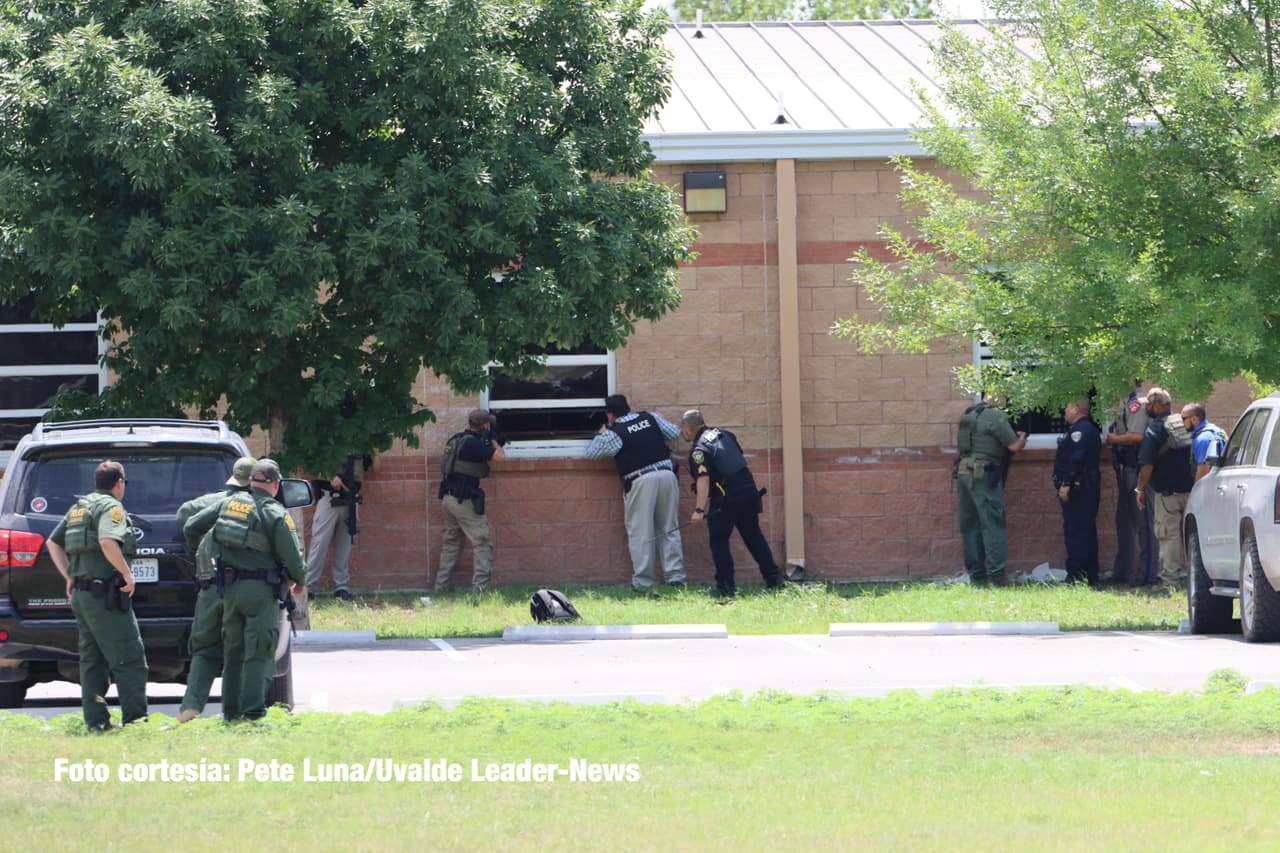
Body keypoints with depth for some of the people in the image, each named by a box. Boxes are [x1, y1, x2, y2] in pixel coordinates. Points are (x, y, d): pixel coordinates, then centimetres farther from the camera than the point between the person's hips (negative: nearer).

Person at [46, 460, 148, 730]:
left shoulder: (78, 508, 18)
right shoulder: (111, 507, -11)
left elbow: (53, 543, 25)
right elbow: (108, 542, -28)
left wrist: (69, 577, 21)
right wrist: (127, 573, -18)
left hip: (81, 594, 9)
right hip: (105, 595, -9)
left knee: (92, 661, 11)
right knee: (130, 660, -8)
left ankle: (96, 721, 9)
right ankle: (135, 718, -12)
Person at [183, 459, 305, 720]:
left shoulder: (229, 503, 5)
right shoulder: (276, 515, -10)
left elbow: (191, 527, 9)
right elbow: (293, 558, -12)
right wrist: (300, 581, 9)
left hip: (231, 588, 5)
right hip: (261, 591, -5)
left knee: (233, 650, 14)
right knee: (259, 652, -4)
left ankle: (231, 709, 16)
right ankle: (253, 707, -14)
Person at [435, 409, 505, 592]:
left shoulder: (456, 439, 11)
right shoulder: (473, 443, -16)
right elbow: (500, 457, -20)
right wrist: (493, 440, -2)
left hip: (448, 499, 9)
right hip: (463, 500, -9)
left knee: (450, 542, 17)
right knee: (482, 540, -5)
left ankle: (441, 584, 18)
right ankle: (480, 585, -12)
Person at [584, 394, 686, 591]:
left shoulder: (614, 433, -2)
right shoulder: (651, 418, 10)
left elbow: (591, 452, 7)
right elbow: (675, 432, 18)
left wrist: (601, 434, 24)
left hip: (640, 481, -4)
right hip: (667, 475, 4)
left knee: (640, 532, 3)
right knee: (669, 529, 12)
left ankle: (643, 581, 3)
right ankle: (675, 575, 10)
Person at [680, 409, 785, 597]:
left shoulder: (698, 450, -13)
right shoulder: (724, 435, 12)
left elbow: (703, 479, -26)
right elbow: (741, 459, 22)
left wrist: (699, 510, -32)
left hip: (726, 500, -7)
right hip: (749, 491, 7)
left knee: (719, 541, 4)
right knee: (753, 536, 17)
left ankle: (726, 587, 1)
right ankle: (774, 577, 17)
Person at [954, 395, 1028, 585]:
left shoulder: (969, 415, 15)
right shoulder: (996, 416, -10)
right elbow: (1014, 446, -7)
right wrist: (1022, 438, 13)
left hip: (964, 473, 8)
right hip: (983, 476, -8)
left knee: (970, 525, 9)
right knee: (993, 524, -6)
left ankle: (976, 573, 11)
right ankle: (996, 573, -12)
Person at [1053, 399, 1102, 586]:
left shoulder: (1079, 430, -14)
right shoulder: (1089, 429, 19)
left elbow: (1075, 459, -24)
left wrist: (1066, 484, -26)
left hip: (1077, 488, -11)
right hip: (1089, 487, 11)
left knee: (1074, 531, -11)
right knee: (1088, 531, 13)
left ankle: (1076, 575, -14)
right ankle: (1091, 576, 17)